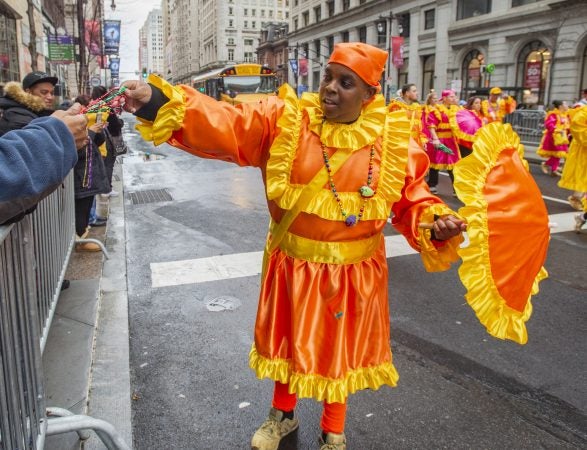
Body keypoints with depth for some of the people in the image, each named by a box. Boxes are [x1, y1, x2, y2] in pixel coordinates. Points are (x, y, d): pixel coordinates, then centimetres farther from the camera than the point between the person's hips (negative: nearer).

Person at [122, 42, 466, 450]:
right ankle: (283, 414, 50)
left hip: (352, 271, 0)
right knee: (288, 341, 20)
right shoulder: (285, 120, -11)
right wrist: (158, 103, -35)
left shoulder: (392, 140, -8)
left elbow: (411, 198, 0)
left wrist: (437, 223, -19)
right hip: (293, 262, 1)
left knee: (340, 348, 17)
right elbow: (223, 124, -22)